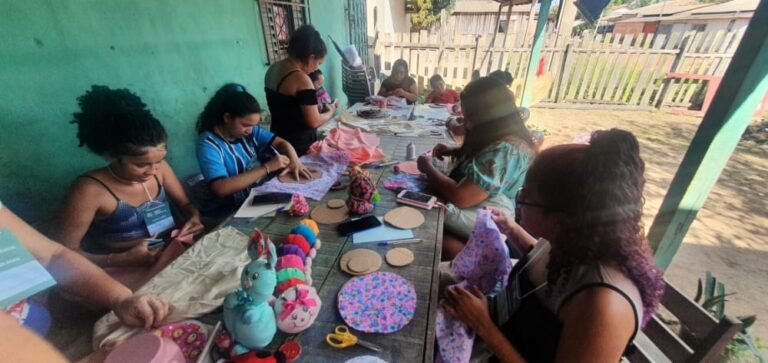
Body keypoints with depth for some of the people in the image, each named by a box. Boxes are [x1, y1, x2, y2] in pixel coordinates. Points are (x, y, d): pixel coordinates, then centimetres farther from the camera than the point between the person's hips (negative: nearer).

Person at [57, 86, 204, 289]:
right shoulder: (90, 190, -17)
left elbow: (186, 204, 9)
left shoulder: (159, 168, -4)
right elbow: (66, 252, -11)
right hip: (126, 272, -5)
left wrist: (194, 218, -13)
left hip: (175, 254, 5)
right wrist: (124, 259, -26)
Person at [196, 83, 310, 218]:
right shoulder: (208, 144, -17)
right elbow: (221, 188, -29)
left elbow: (281, 142, 6)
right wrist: (267, 167, -27)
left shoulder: (250, 130, -1)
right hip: (229, 211, -6)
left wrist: (294, 161, -16)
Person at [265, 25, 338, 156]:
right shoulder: (301, 79, -21)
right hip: (299, 144, -8)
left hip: (278, 138, 8)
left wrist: (314, 106, 15)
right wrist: (331, 111, -1)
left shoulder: (272, 69, 5)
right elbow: (314, 122, -20)